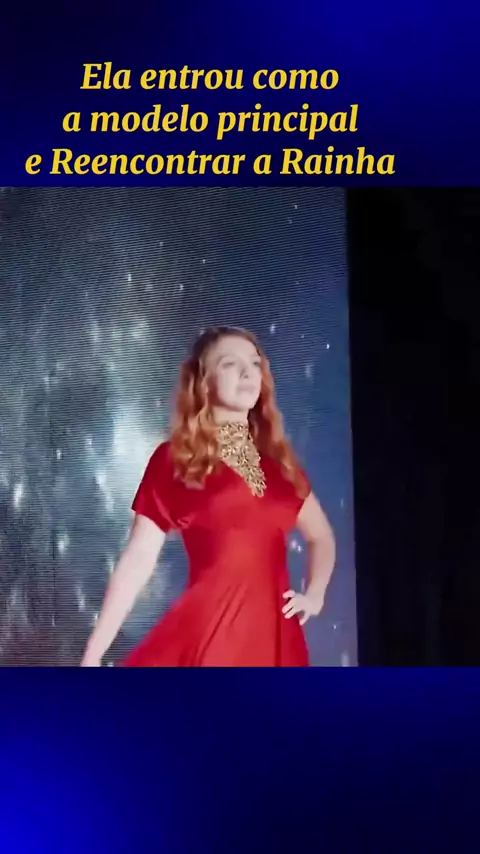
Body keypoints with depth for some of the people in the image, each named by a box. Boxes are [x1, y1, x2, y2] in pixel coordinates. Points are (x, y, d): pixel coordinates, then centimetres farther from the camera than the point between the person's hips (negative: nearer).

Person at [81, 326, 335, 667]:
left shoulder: (278, 459, 13)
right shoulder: (173, 460, 1)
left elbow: (322, 536, 26)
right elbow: (139, 559, -3)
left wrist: (315, 594, 8)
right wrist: (93, 655, -9)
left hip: (276, 634, 5)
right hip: (209, 630, -4)